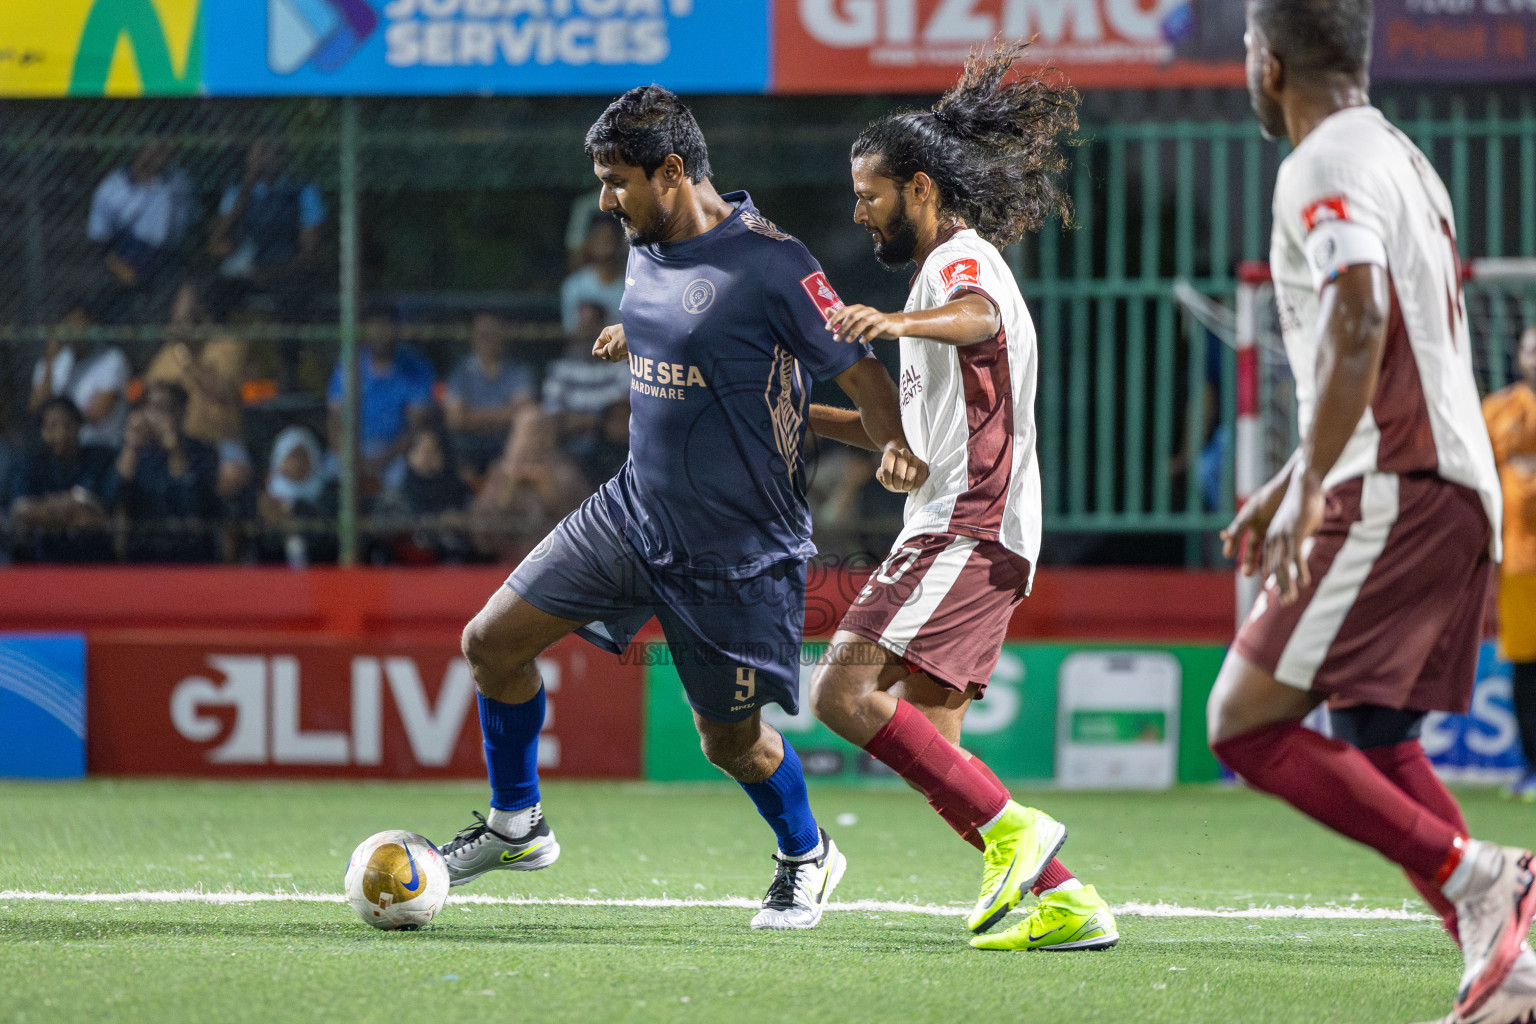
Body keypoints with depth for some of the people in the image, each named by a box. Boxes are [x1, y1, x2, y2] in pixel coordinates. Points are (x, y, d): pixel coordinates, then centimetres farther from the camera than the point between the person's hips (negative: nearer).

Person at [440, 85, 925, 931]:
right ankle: (514, 827, 21)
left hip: (738, 551, -7)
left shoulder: (770, 265, -20)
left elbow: (859, 370, -20)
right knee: (492, 643, 1)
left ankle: (806, 857, 34)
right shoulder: (647, 250, 4)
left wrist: (897, 449, -35)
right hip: (632, 512, 7)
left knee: (731, 741, 4)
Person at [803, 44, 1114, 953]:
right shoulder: (953, 270, 27)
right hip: (955, 531, 10)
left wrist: (898, 323, -53)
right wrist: (805, 416, 28)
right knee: (928, 744, 5)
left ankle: (1011, 828, -20)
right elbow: (916, 428, 34)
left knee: (846, 690, -20)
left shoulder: (962, 259, -5)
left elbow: (977, 319, -33)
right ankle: (1063, 901, 1)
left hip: (966, 529, -10)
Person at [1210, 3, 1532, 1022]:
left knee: (1246, 722, -10)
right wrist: (1289, 483, 34)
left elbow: (1360, 319, -25)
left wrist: (1309, 488, -27)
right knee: (1372, 743, 15)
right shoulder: (1404, 160, 22)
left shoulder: (1326, 165, -9)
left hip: (1394, 496, -10)